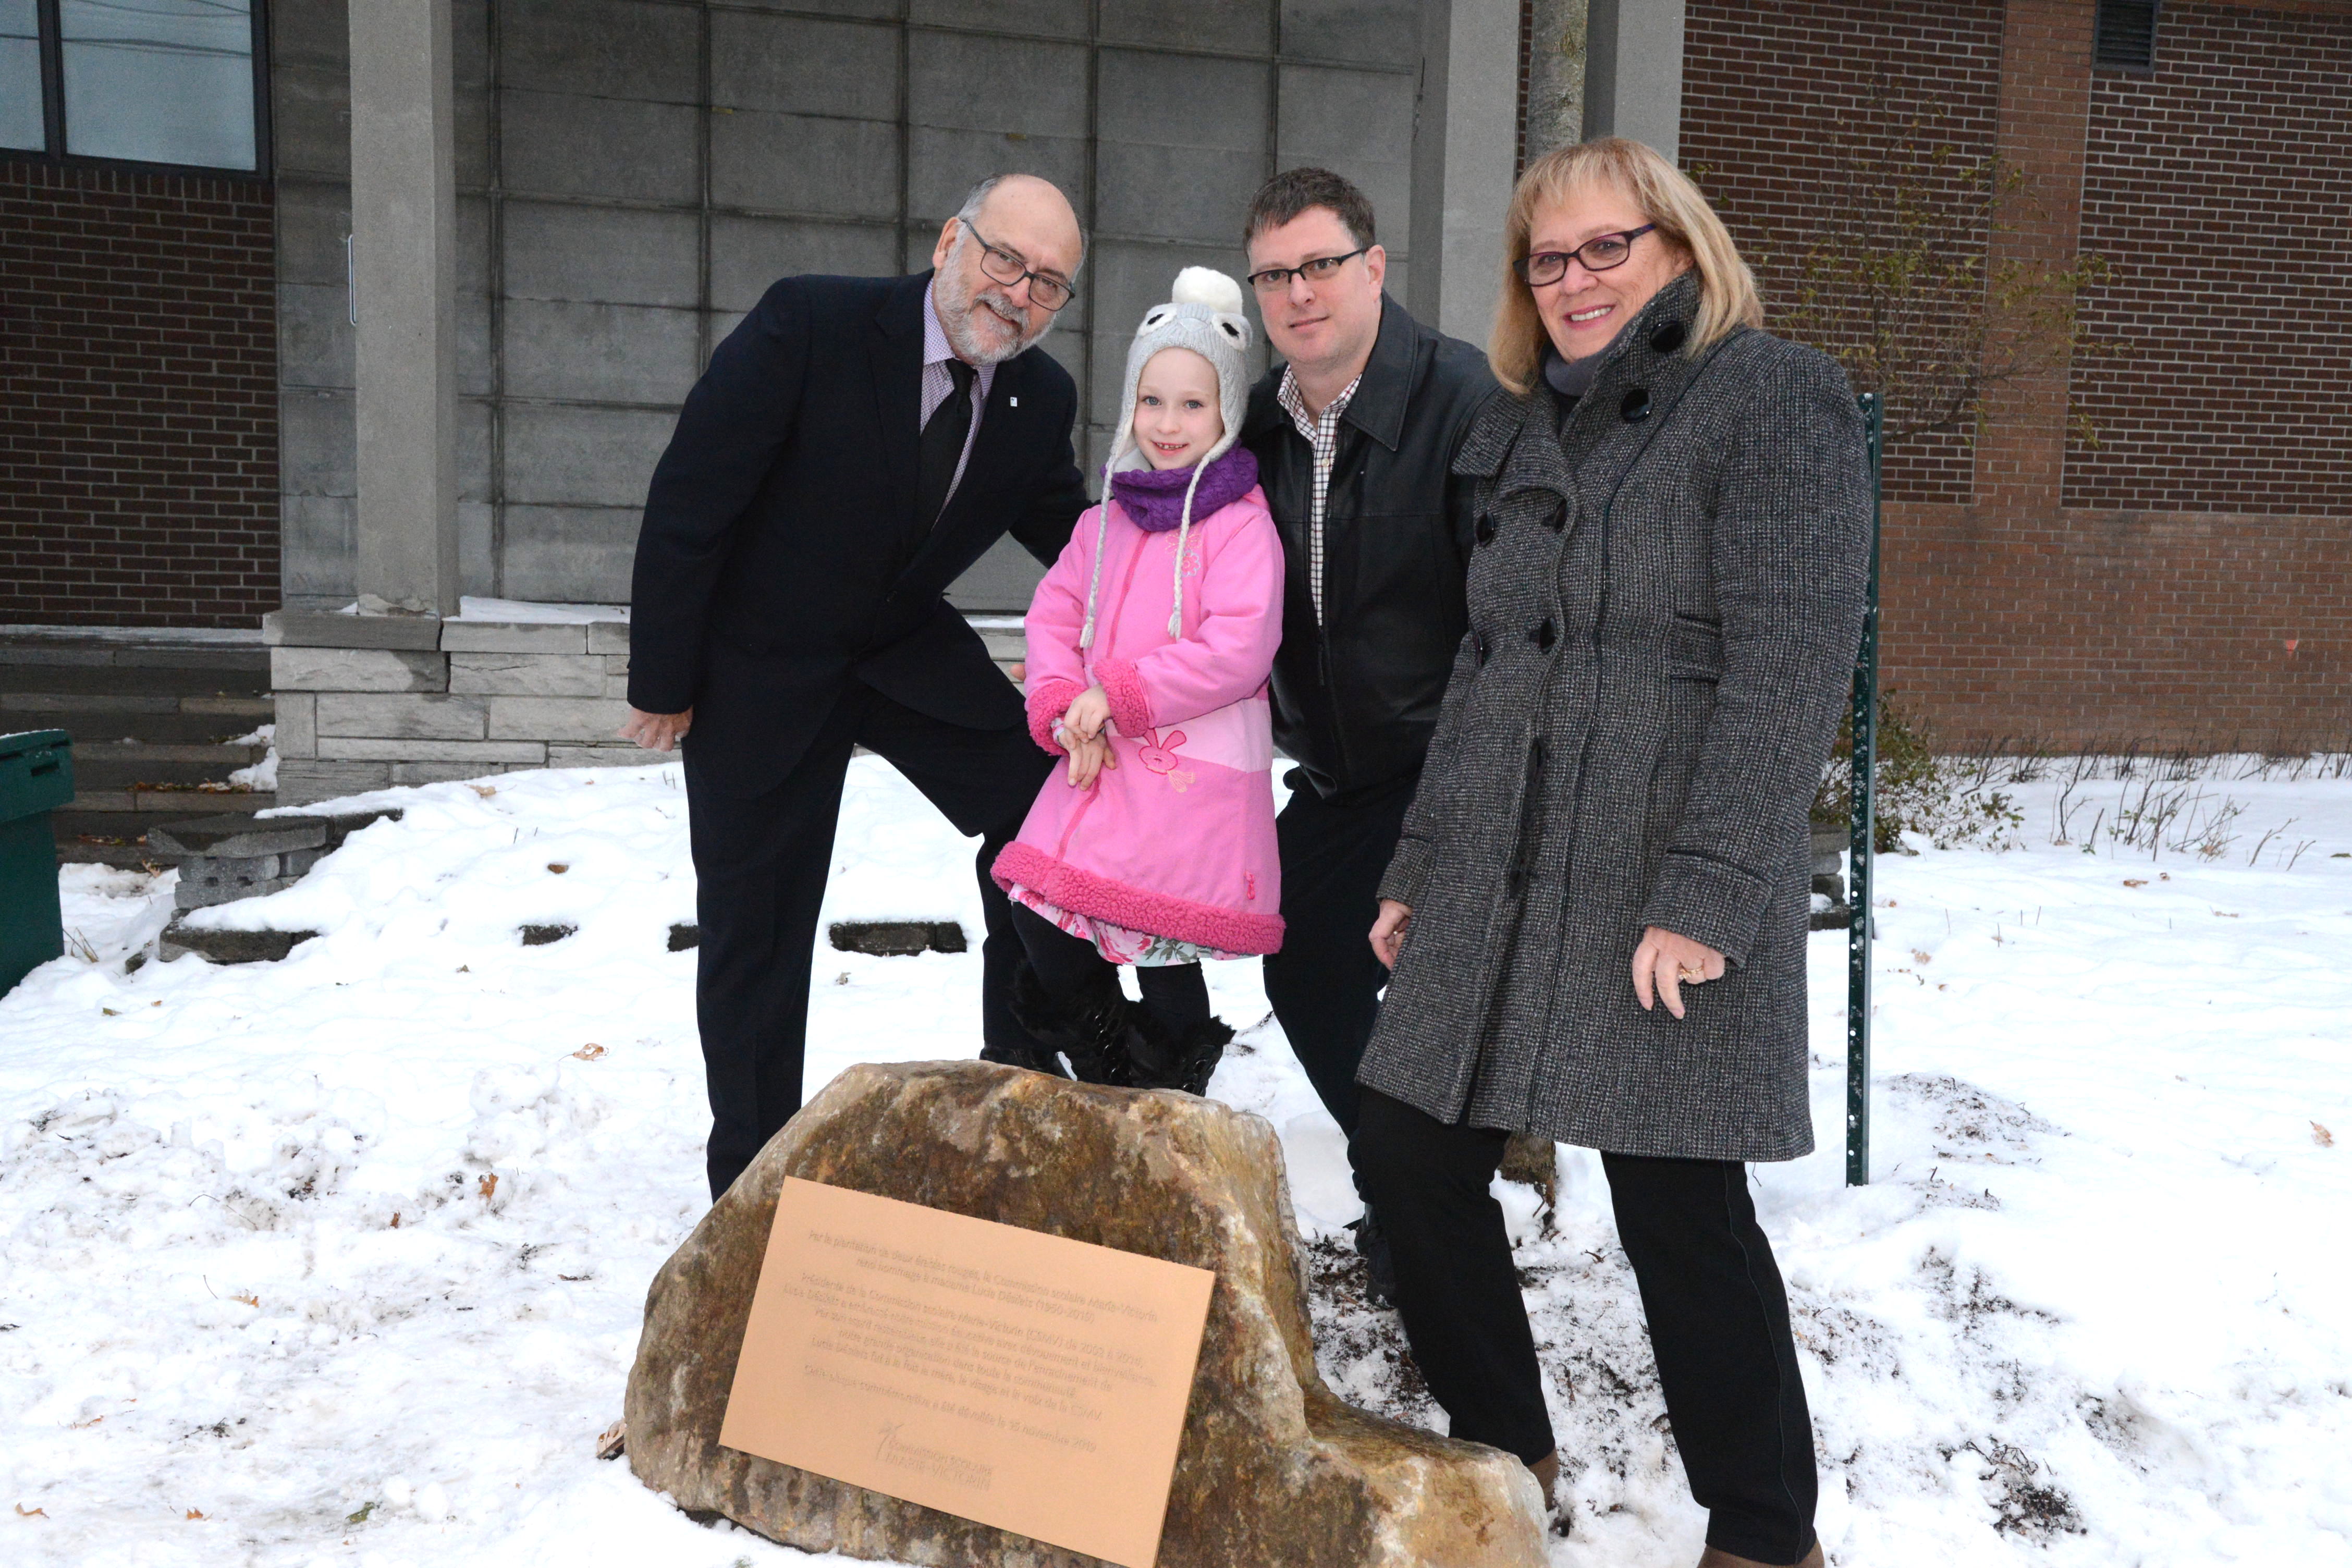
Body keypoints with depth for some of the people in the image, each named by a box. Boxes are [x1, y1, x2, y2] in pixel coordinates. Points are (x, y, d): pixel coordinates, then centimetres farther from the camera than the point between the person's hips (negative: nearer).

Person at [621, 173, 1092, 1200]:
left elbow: (1065, 527, 7)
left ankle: (1018, 1057, 9)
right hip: (761, 668, -4)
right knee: (755, 934, 5)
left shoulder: (1042, 400, -9)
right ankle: (753, 1184, 23)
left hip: (908, 650, 4)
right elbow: (687, 501, -19)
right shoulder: (808, 326, -24)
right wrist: (664, 681, -14)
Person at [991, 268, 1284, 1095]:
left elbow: (1236, 652, -20)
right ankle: (1114, 1078, 27)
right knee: (1038, 916, 4)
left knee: (1165, 950, -1)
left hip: (1195, 772, -7)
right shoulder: (1109, 516, 12)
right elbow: (1055, 611, 11)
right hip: (1102, 763, 7)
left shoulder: (1240, 524, -11)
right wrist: (1064, 710, -7)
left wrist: (1116, 697, -17)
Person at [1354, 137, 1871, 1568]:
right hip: (1498, 882, 7)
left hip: (1667, 890, -7)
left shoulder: (1776, 400, -4)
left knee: (1681, 1207, -2)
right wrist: (1417, 866, 16)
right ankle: (1503, 1450, 28)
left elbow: (1792, 665, -13)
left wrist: (1709, 895, -20)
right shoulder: (1530, 428, 17)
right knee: (1412, 1158, 7)